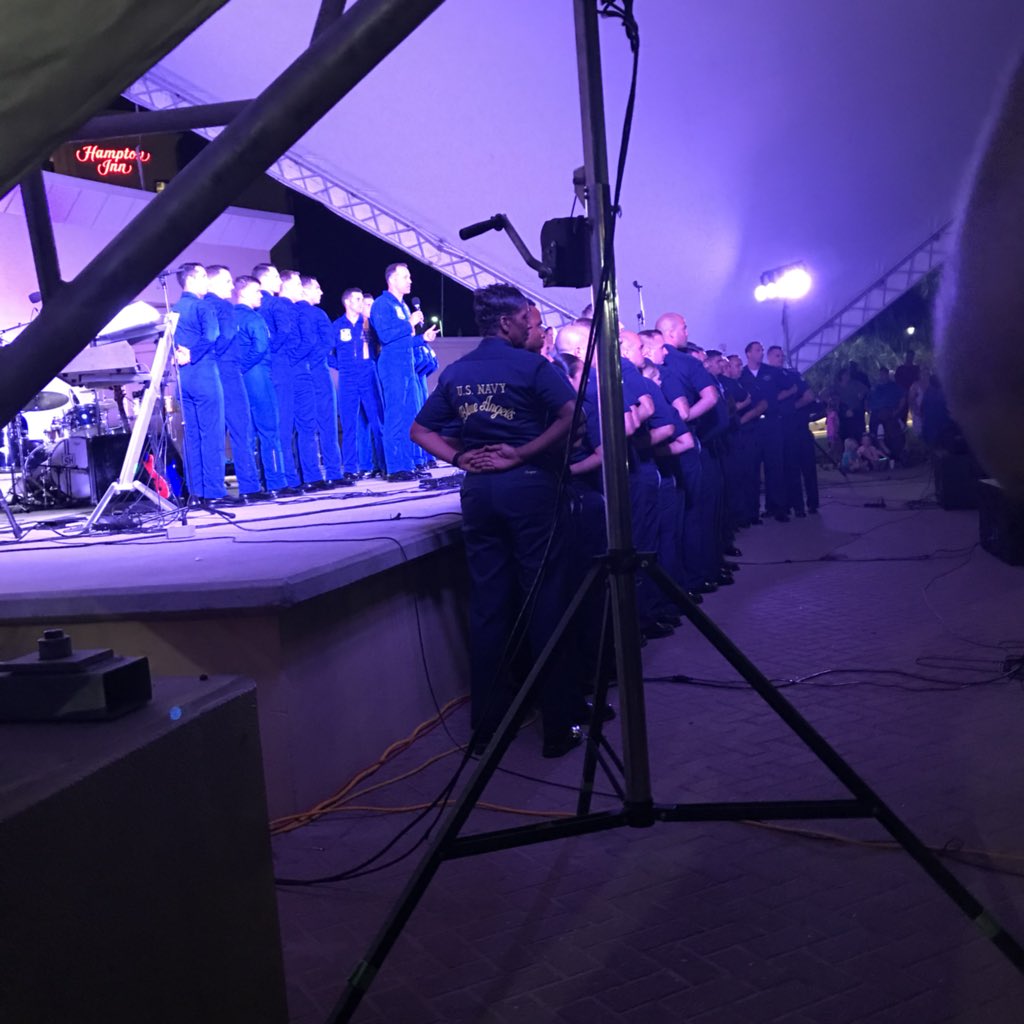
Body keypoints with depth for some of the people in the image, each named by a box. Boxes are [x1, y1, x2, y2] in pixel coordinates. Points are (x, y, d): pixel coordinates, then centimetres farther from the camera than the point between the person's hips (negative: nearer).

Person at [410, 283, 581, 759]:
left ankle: (487, 722, 15)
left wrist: (459, 458, 4)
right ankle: (558, 726, 5)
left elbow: (420, 430, 14)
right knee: (544, 602, 0)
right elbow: (571, 416, -16)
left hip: (478, 488, 5)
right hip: (529, 485, -5)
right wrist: (522, 454, -13)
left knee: (487, 606, 9)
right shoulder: (530, 364, -4)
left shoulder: (456, 372, 11)